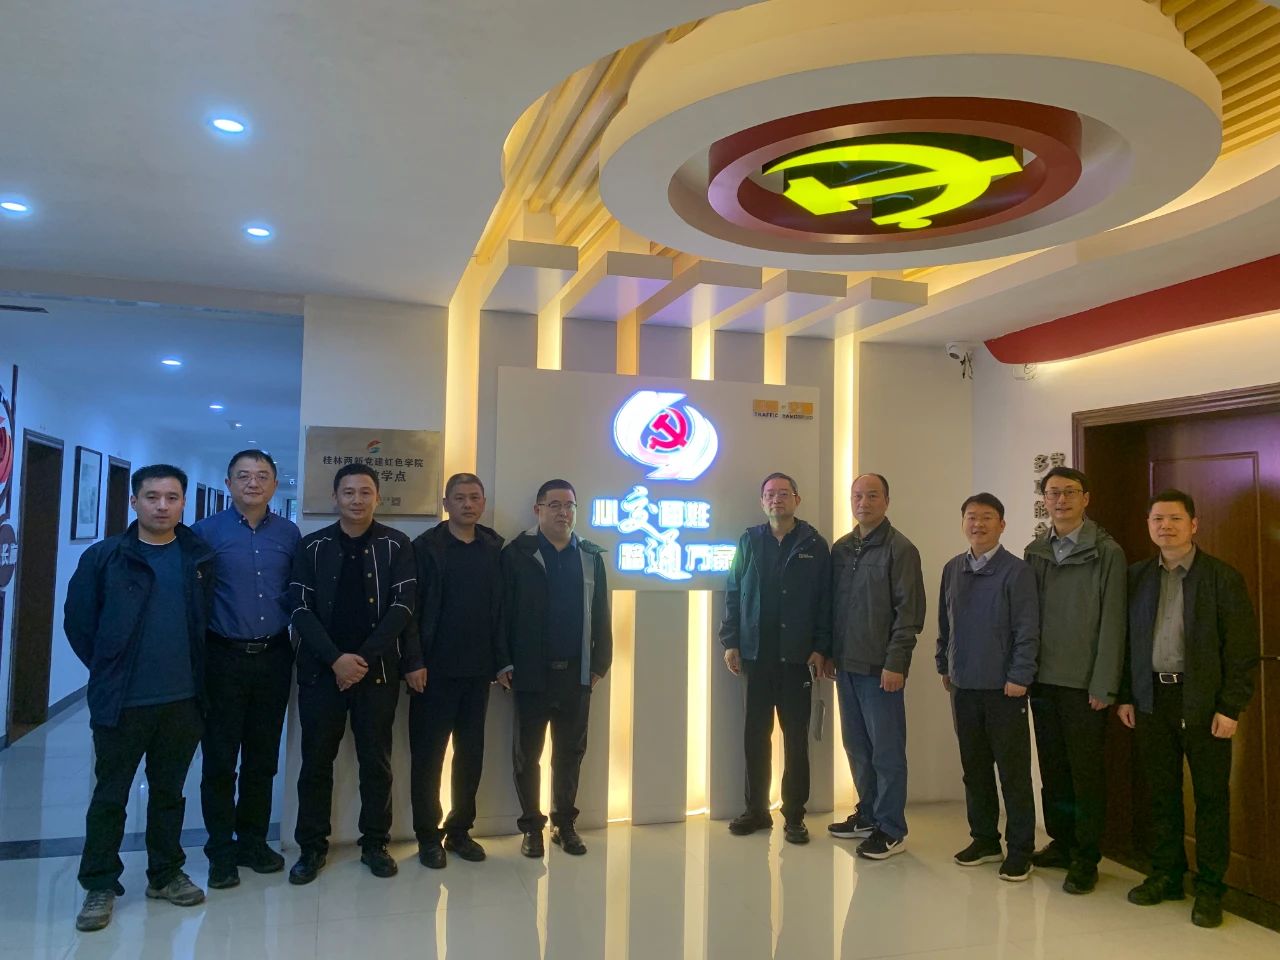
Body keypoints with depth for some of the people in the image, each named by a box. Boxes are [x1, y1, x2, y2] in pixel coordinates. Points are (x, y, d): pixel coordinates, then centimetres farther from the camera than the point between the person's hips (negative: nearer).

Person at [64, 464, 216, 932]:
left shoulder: (200, 557, 2)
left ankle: (166, 874, 30)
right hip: (121, 701, -2)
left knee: (169, 792, 16)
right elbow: (78, 621, 0)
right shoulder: (104, 556, -5)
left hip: (183, 700, 2)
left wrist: (194, 670, 7)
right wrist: (109, 670, 3)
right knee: (109, 796, 9)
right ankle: (99, 885, 23)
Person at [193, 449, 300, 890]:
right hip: (224, 658, -3)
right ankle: (221, 851, 19)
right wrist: (197, 646, -8)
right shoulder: (206, 531, -3)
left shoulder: (289, 535, 5)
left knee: (263, 756, 12)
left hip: (274, 658, 3)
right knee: (220, 758, 5)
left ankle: (253, 841, 26)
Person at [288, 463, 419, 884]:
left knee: (376, 761, 7)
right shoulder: (313, 546, 4)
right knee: (316, 760, 8)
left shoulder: (396, 546, 1)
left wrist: (362, 657, -12)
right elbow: (301, 610, -2)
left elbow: (402, 608, -5)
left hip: (378, 669, -1)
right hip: (321, 669, 1)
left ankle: (375, 843, 22)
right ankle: (311, 846, 23)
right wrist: (335, 658, -13)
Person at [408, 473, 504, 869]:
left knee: (471, 754, 11)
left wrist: (501, 659, 2)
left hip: (478, 669, 4)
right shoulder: (426, 547, -4)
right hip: (436, 669, -3)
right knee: (428, 754, 6)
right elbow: (412, 608, -7)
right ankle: (428, 835, 19)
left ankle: (459, 830, 25)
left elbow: (501, 607, 6)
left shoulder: (494, 550, 6)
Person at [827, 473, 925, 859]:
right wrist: (830, 652, 12)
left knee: (886, 750, 1)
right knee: (856, 745, 14)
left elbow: (909, 611, -11)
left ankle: (891, 830, 12)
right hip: (846, 664, 6)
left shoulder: (900, 549, -7)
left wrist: (896, 663, -15)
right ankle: (867, 815, 28)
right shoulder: (840, 548, 11)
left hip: (881, 668, -6)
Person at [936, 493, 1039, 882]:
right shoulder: (952, 569, 7)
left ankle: (1020, 849, 15)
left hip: (1003, 688, -5)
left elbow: (1027, 630, -11)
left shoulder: (1016, 571, -8)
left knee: (1013, 771, 3)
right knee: (974, 768, 14)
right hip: (963, 686, 5)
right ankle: (984, 839, 28)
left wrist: (1019, 677, -15)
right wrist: (944, 665, 13)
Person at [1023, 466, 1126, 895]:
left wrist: (1104, 686, -12)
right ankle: (1060, 842, 27)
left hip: (1084, 682, -5)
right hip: (1043, 679, 5)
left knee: (1086, 771, 3)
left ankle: (1086, 858, 13)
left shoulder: (1106, 552, -5)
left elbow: (1112, 622, -8)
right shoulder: (1035, 551, 8)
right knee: (1052, 767, 13)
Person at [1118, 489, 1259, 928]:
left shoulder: (1223, 577, -4)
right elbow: (1125, 640, 10)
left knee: (1211, 795, 5)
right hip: (1151, 699, 3)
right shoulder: (1136, 576, 7)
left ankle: (1209, 888, 17)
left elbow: (1242, 648, -6)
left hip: (1203, 702, -3)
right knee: (1161, 793, 12)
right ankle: (1165, 875, 25)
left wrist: (1230, 707, -11)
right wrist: (1124, 696, 6)